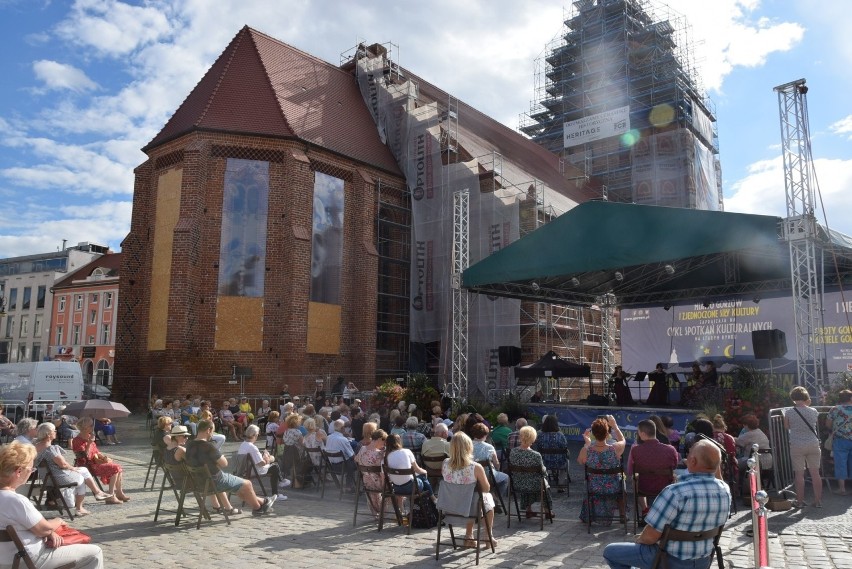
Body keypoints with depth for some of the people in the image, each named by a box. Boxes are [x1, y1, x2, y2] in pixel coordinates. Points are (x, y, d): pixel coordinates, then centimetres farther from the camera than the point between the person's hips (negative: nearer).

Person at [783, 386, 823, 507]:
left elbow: (786, 426, 3)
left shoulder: (789, 411, -9)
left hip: (797, 446, -2)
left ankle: (800, 501, 10)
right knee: (815, 473, 10)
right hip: (813, 445, 2)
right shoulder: (813, 411, -3)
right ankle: (818, 500, 16)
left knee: (799, 474, 4)